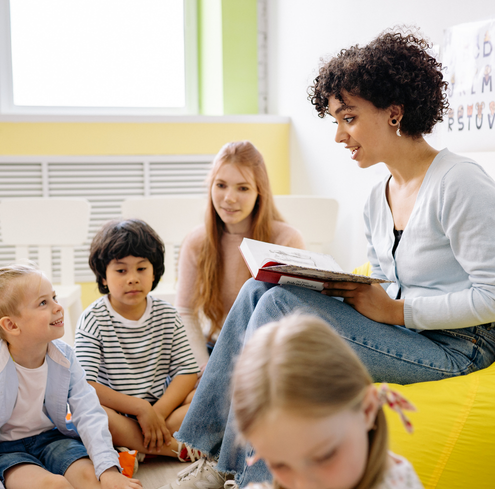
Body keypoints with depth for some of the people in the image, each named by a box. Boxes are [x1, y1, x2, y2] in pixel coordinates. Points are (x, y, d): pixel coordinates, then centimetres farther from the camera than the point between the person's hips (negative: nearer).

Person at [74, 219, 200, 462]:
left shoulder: (167, 315, 5)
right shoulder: (93, 320, -7)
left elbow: (187, 371, -1)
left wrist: (158, 411, -18)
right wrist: (140, 408, -21)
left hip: (162, 406, 3)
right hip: (116, 414, -3)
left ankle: (133, 449, -24)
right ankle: (176, 448, -26)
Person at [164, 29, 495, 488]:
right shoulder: (377, 200, 12)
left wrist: (396, 311, -18)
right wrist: (350, 293, -4)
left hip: (454, 346, -8)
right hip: (402, 331, 8)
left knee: (283, 305, -22)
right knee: (260, 289, -7)